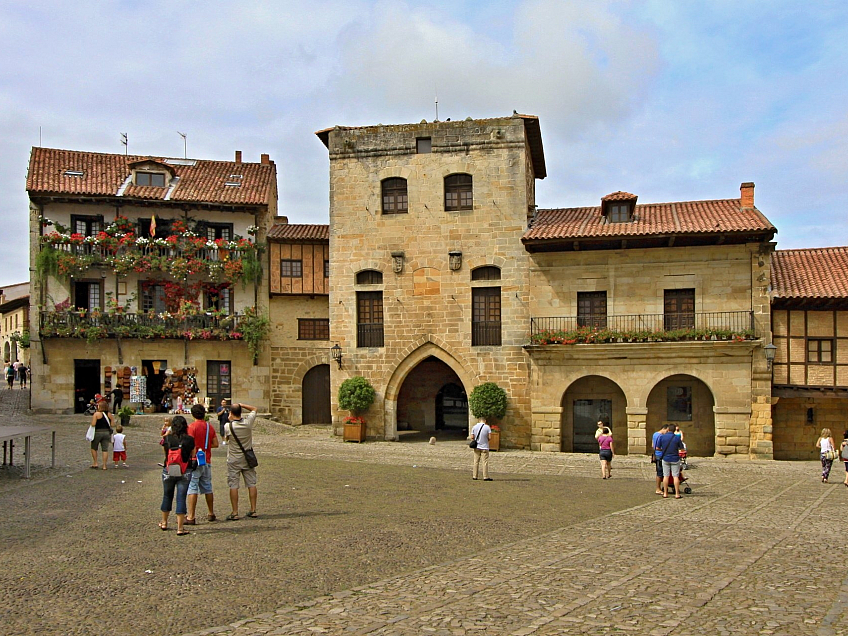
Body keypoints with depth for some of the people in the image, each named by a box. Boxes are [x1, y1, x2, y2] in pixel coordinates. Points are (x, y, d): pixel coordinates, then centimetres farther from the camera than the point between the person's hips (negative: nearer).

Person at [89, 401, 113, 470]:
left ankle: (95, 463, 15)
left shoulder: (96, 414, -10)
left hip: (97, 433, -4)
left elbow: (93, 424, -15)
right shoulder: (109, 414, 4)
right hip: (106, 433, 4)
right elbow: (111, 424, 5)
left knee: (94, 448, 16)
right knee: (105, 449, 4)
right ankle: (105, 465, 4)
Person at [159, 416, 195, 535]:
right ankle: (180, 528, 1)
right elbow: (192, 455, -3)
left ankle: (164, 522, 36)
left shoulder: (167, 439, -7)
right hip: (185, 472, -2)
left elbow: (165, 453, 9)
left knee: (167, 496, 20)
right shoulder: (190, 440, -10)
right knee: (181, 498, 2)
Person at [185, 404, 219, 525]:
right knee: (207, 488, 16)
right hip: (207, 462, 6)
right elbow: (215, 444, 8)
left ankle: (191, 517, -7)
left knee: (192, 489, -5)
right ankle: (211, 514, 25)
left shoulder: (192, 426, -11)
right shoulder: (210, 427, 7)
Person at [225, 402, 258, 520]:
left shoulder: (228, 426, -16)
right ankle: (253, 510, 13)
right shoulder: (248, 422, -8)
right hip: (247, 457, 3)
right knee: (251, 484, 9)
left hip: (234, 459, -3)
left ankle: (235, 513, 1)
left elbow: (227, 438, 4)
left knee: (233, 485, 1)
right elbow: (254, 409, 11)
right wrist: (241, 405, 4)